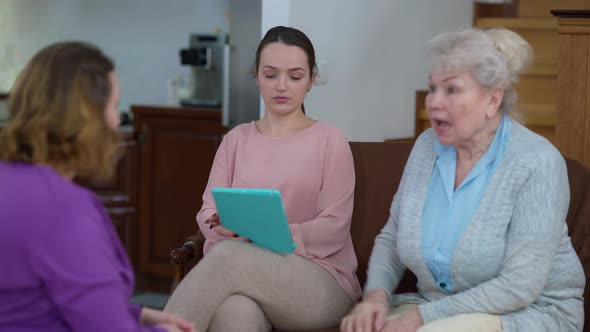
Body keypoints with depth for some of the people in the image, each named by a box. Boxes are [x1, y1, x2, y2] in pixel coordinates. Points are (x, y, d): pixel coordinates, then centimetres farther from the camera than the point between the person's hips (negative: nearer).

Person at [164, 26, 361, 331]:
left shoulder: (330, 141, 5)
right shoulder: (237, 139, 17)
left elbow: (333, 229, -3)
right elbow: (208, 211, 8)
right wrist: (225, 226, -18)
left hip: (322, 284, -2)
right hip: (242, 272, 2)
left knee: (227, 256, -35)